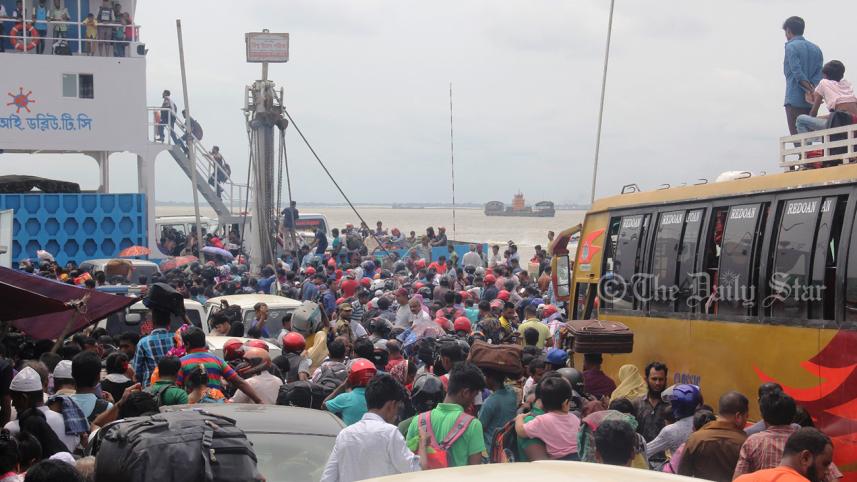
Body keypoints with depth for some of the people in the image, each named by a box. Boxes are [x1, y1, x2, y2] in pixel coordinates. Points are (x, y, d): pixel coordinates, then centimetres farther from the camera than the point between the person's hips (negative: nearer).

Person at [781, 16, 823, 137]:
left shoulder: (791, 47, -3)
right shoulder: (816, 48, 17)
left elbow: (798, 73, -15)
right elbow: (819, 74, 5)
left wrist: (810, 90, -16)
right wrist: (810, 91, -7)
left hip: (795, 100, -6)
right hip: (811, 103, 6)